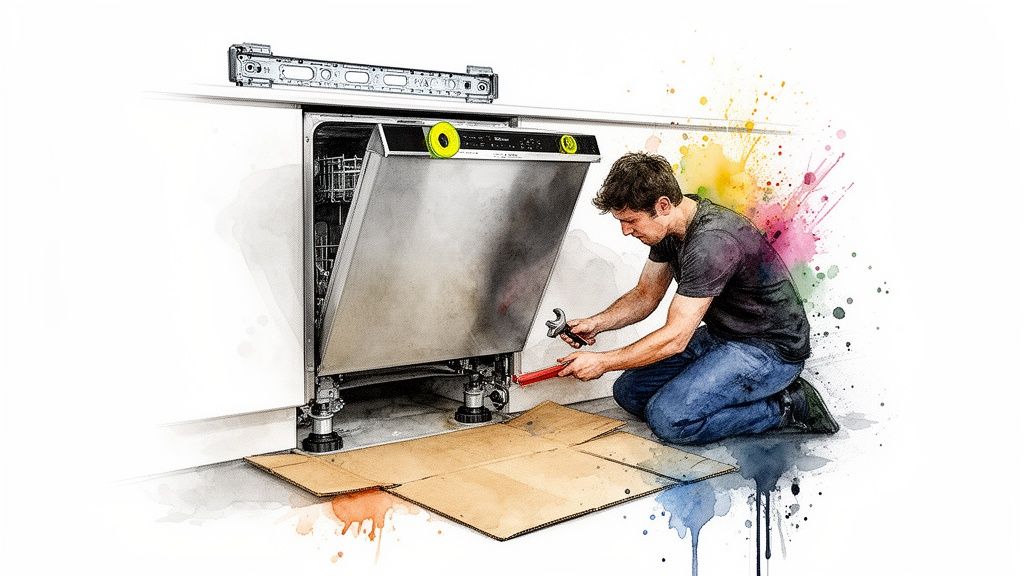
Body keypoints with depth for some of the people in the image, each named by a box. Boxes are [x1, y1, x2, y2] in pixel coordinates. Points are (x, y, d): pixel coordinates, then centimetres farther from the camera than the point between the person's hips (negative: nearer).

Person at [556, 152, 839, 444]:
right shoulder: (670, 227, 0)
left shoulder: (712, 242, -30)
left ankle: (787, 407, -7)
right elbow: (645, 295, 12)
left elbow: (674, 338, -28)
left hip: (771, 349, -10)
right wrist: (596, 323, -6)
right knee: (628, 391, 1)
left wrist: (602, 362, -19)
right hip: (721, 335, 10)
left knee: (668, 418, -24)